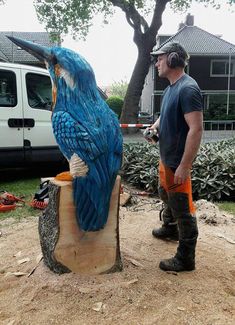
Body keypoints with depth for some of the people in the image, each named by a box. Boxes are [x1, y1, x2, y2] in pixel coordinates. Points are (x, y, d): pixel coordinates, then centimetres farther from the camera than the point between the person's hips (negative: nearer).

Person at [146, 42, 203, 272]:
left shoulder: (188, 89, -20)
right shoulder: (170, 87, 10)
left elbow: (196, 128, -26)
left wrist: (184, 166, -28)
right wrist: (155, 126, 2)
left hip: (178, 162, -10)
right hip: (165, 157, 10)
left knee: (182, 208, 0)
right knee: (166, 195, 26)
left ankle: (185, 259, 15)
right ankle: (170, 229, 50)